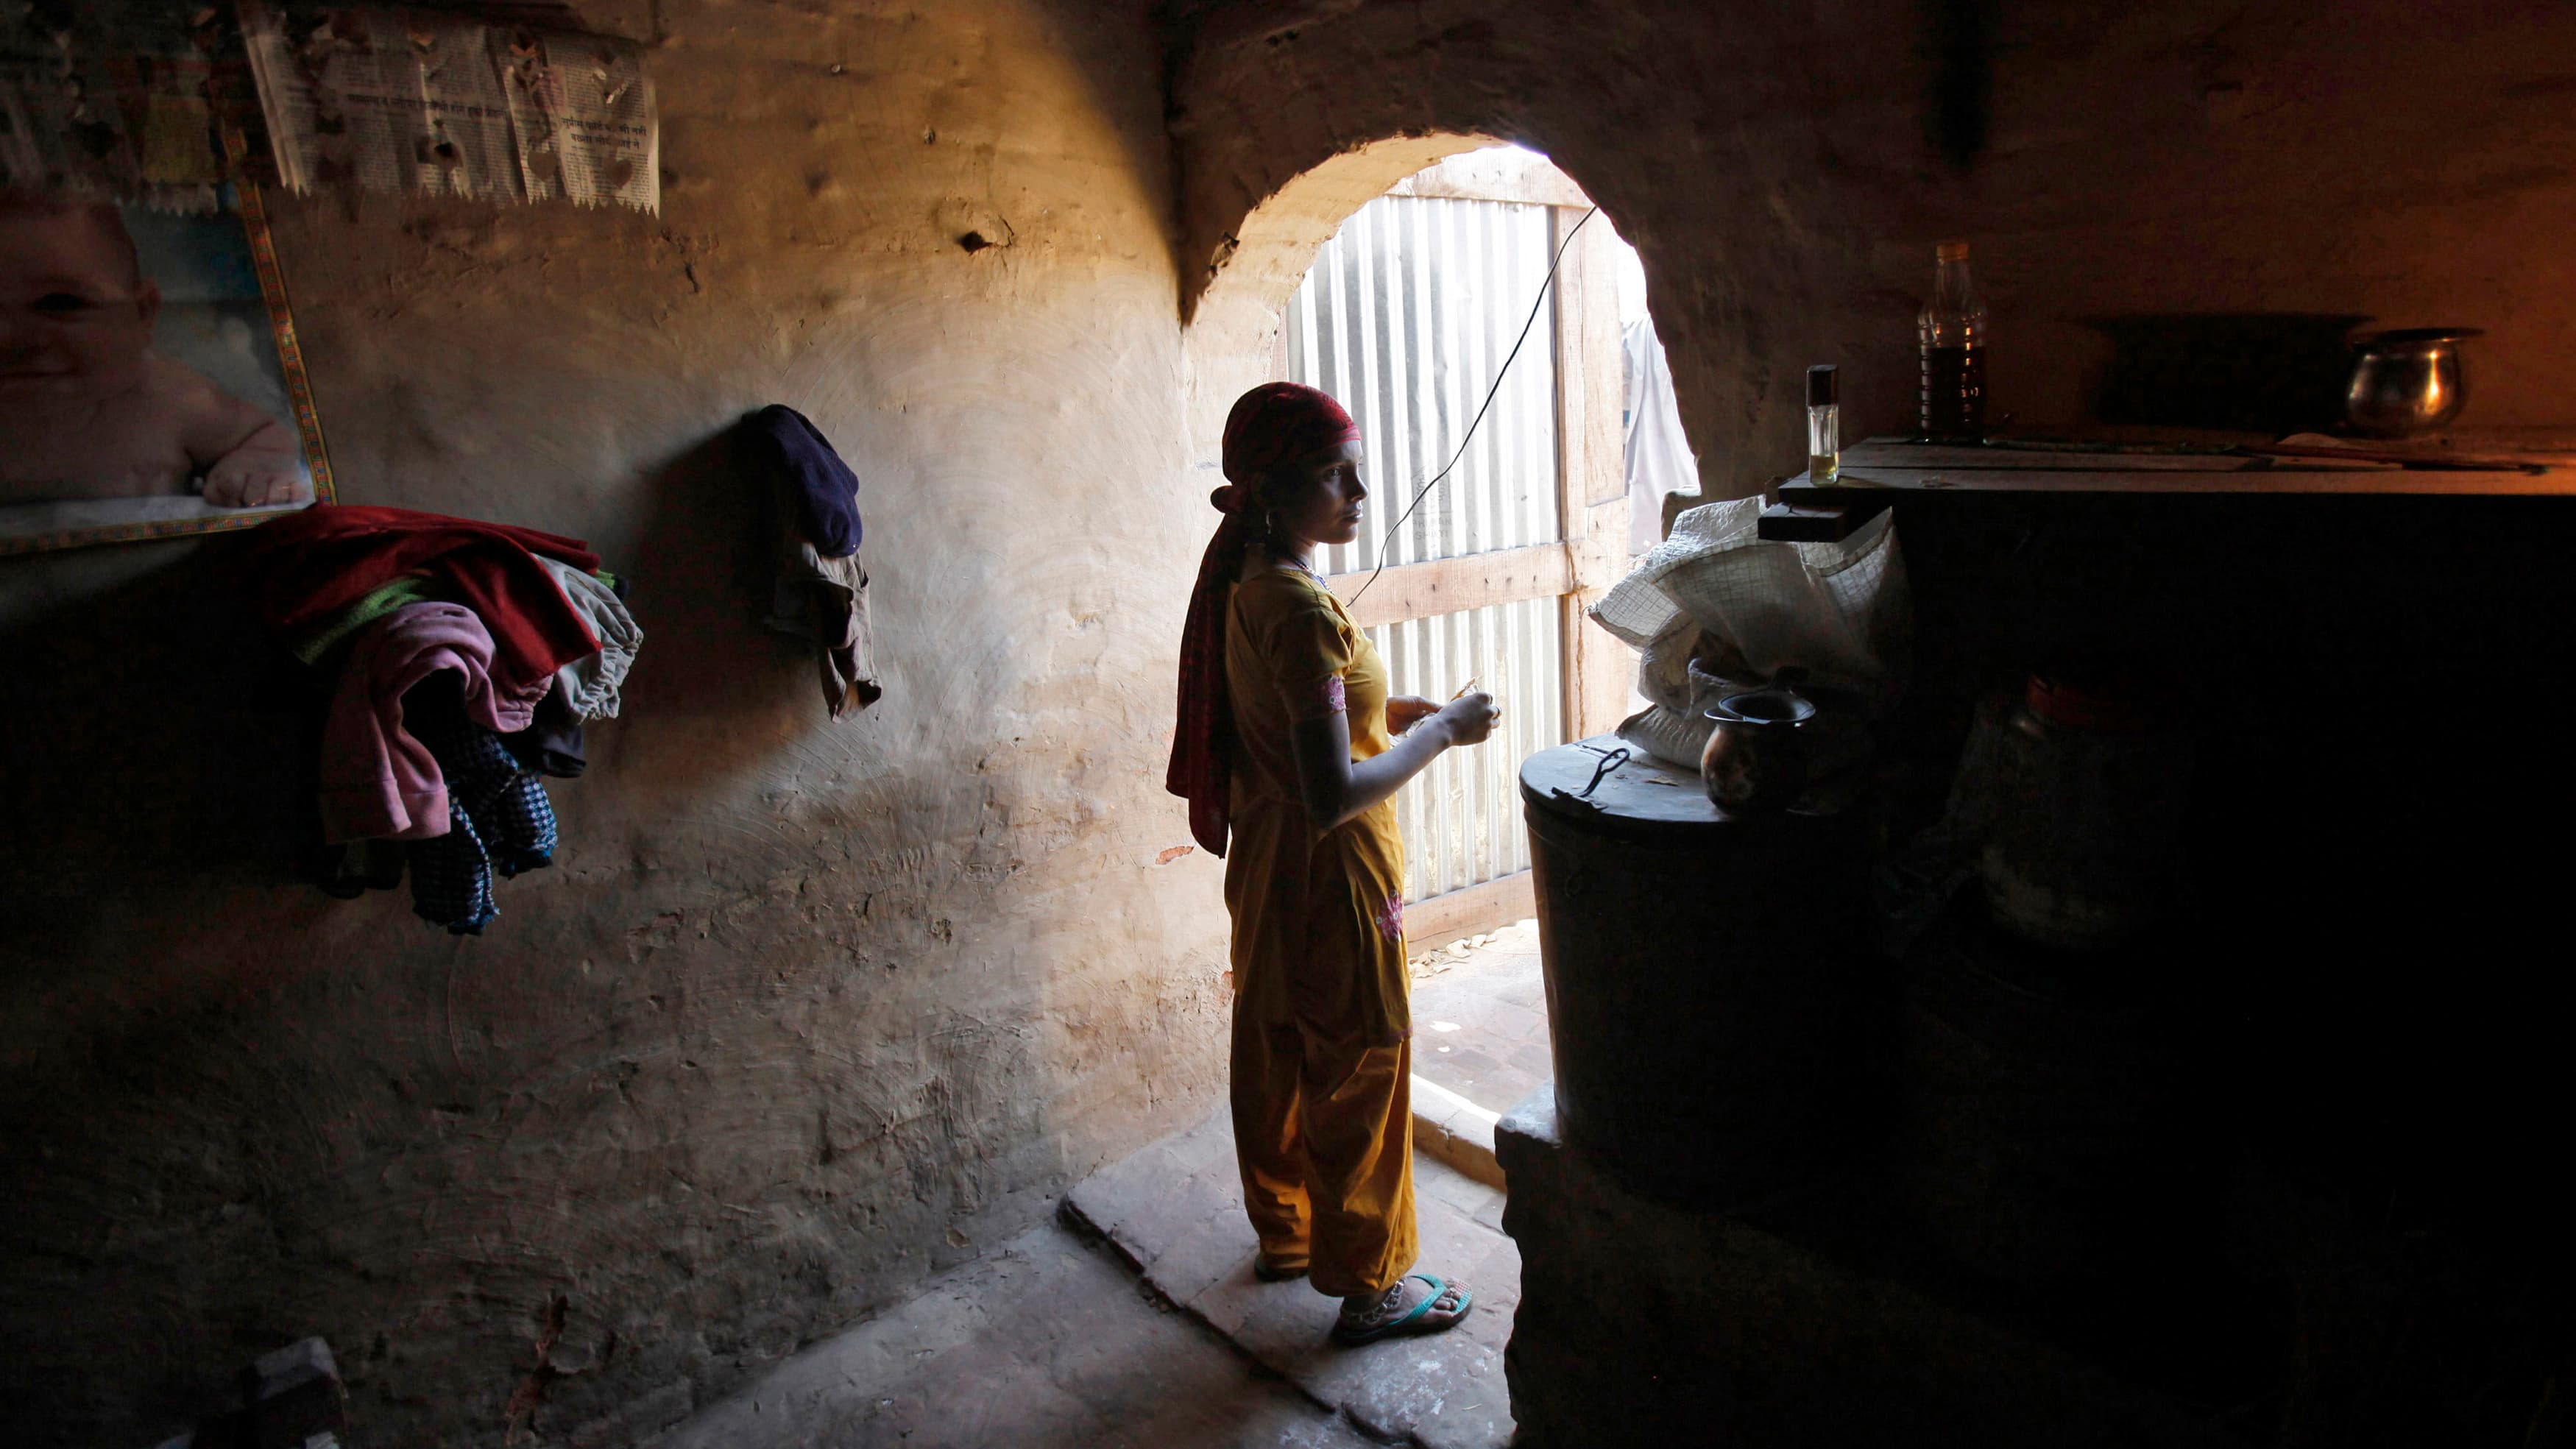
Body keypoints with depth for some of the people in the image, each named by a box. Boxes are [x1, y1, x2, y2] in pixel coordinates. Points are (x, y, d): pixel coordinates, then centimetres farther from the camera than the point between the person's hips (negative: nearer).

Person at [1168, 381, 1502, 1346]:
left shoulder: (1244, 587, 3)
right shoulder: (1301, 610, -27)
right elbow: (1334, 796, -29)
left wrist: (1402, 710, 5)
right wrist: (1440, 732, -18)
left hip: (1266, 870, 9)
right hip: (1330, 881, -9)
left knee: (1276, 1059, 23)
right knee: (1360, 1079, 9)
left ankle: (1285, 1231, 45)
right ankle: (1369, 1286, 28)